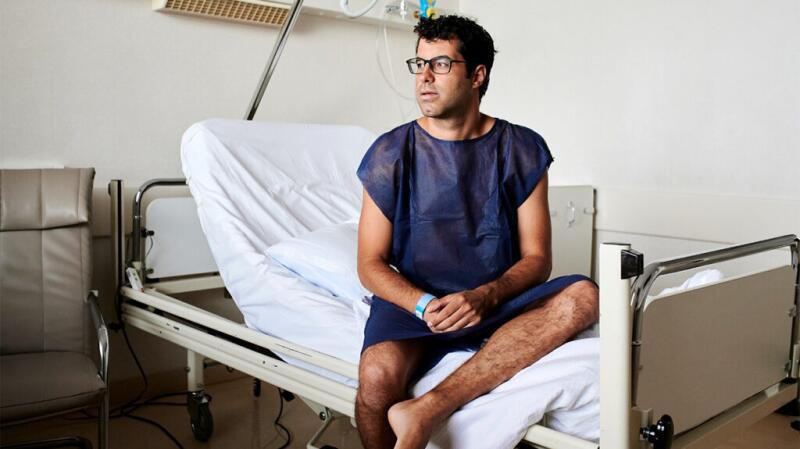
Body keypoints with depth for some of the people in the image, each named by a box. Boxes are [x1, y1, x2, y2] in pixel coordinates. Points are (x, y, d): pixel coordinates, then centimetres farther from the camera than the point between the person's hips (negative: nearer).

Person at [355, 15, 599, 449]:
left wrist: (484, 298, -20)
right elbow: (371, 264, 0)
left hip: (496, 299, 2)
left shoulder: (522, 150, 2)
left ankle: (427, 411, -34)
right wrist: (424, 305, -20)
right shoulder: (390, 153, 0)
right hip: (414, 302, -1)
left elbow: (536, 259, 0)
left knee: (581, 297, -28)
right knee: (377, 376, -33)